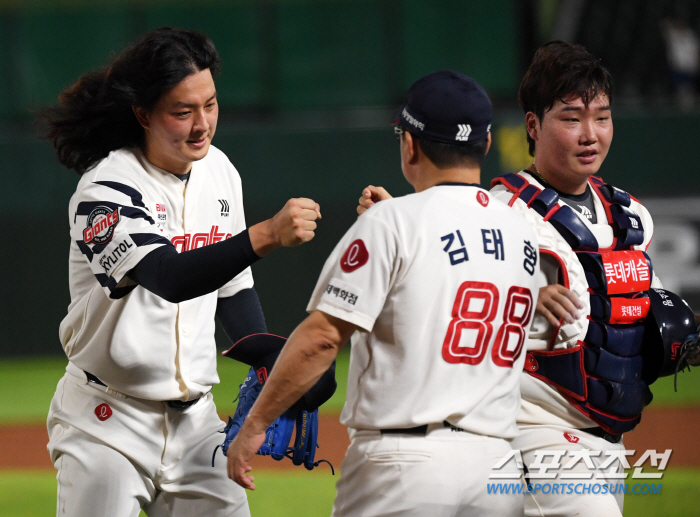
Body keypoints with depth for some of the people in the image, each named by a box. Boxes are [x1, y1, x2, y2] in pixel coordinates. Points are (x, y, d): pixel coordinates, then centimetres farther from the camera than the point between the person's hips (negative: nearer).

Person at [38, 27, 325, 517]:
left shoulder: (219, 171, 5)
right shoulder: (105, 191, -18)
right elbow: (168, 277, -35)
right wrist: (266, 235, -46)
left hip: (196, 420, 6)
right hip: (109, 423, -6)